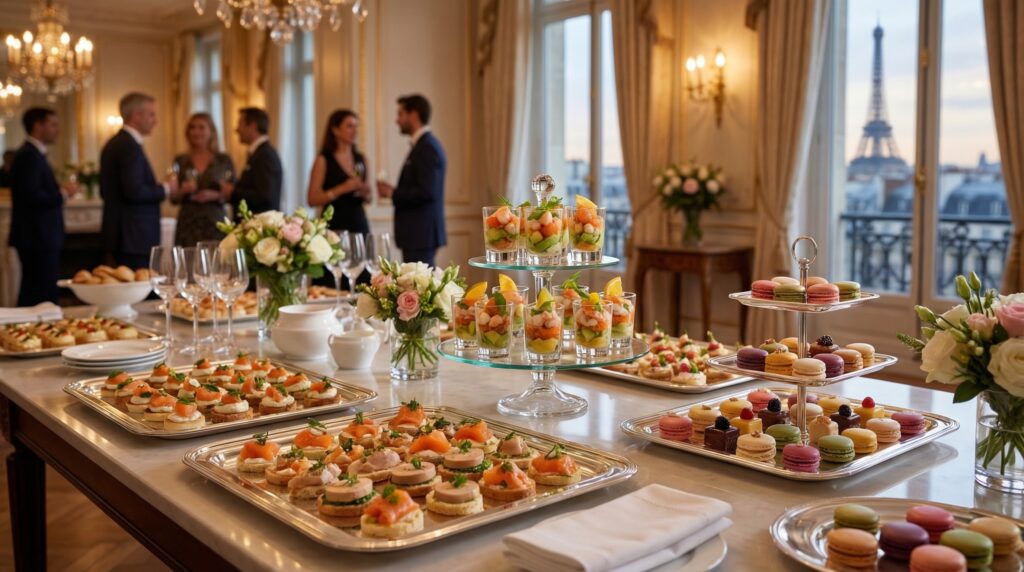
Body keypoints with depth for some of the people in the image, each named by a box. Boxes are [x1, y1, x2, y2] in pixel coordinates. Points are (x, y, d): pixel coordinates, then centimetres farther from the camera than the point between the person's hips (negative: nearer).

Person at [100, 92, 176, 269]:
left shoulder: (113, 144, 17)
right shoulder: (130, 146, -14)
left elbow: (105, 191, 21)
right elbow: (134, 191, -23)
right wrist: (165, 188, -9)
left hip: (118, 234, 10)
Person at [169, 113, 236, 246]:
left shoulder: (224, 160, 4)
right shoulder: (180, 161, 9)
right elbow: (173, 199, 10)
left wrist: (215, 195, -13)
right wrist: (182, 191, -10)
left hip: (215, 224, -1)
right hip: (187, 224, 1)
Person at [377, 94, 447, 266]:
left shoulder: (428, 147, -14)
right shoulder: (423, 145, 16)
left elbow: (427, 192, -22)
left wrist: (392, 193, -13)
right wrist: (395, 192, 6)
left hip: (421, 234, -10)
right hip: (418, 233, 10)